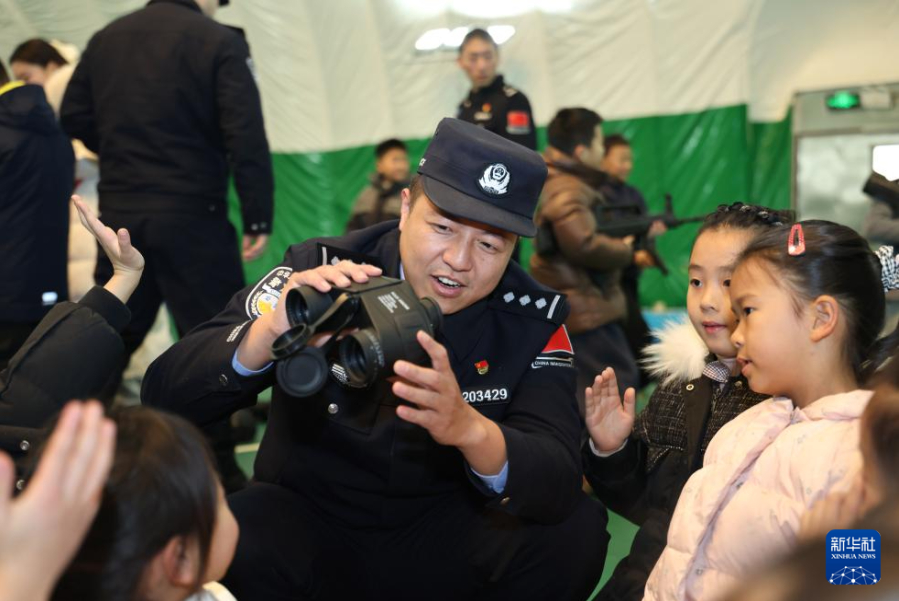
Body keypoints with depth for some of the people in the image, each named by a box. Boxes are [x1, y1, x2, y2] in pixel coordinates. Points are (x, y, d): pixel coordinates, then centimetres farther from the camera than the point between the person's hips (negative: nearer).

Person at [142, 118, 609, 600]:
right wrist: (268, 333, -39)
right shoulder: (318, 272, -13)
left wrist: (470, 428, -43)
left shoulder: (532, 318, -9)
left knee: (576, 528, -23)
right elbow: (165, 397, -19)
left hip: (447, 536, 2)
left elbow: (558, 485, -22)